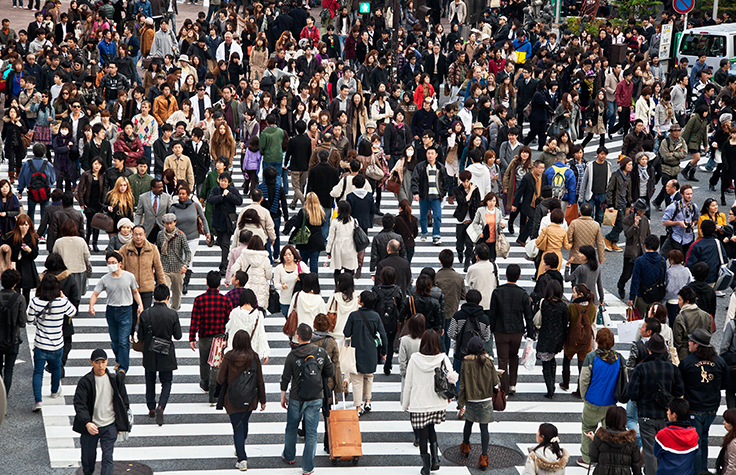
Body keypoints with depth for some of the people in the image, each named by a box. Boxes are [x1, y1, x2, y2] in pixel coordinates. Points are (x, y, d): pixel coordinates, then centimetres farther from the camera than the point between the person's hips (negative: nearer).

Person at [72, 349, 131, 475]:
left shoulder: (115, 379, 0)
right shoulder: (85, 382, -8)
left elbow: (124, 401, 11)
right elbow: (79, 404, -14)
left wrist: (122, 423, 10)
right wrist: (87, 423, -29)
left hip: (110, 426, 0)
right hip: (90, 426, 0)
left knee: (108, 456, -7)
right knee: (88, 456, 14)